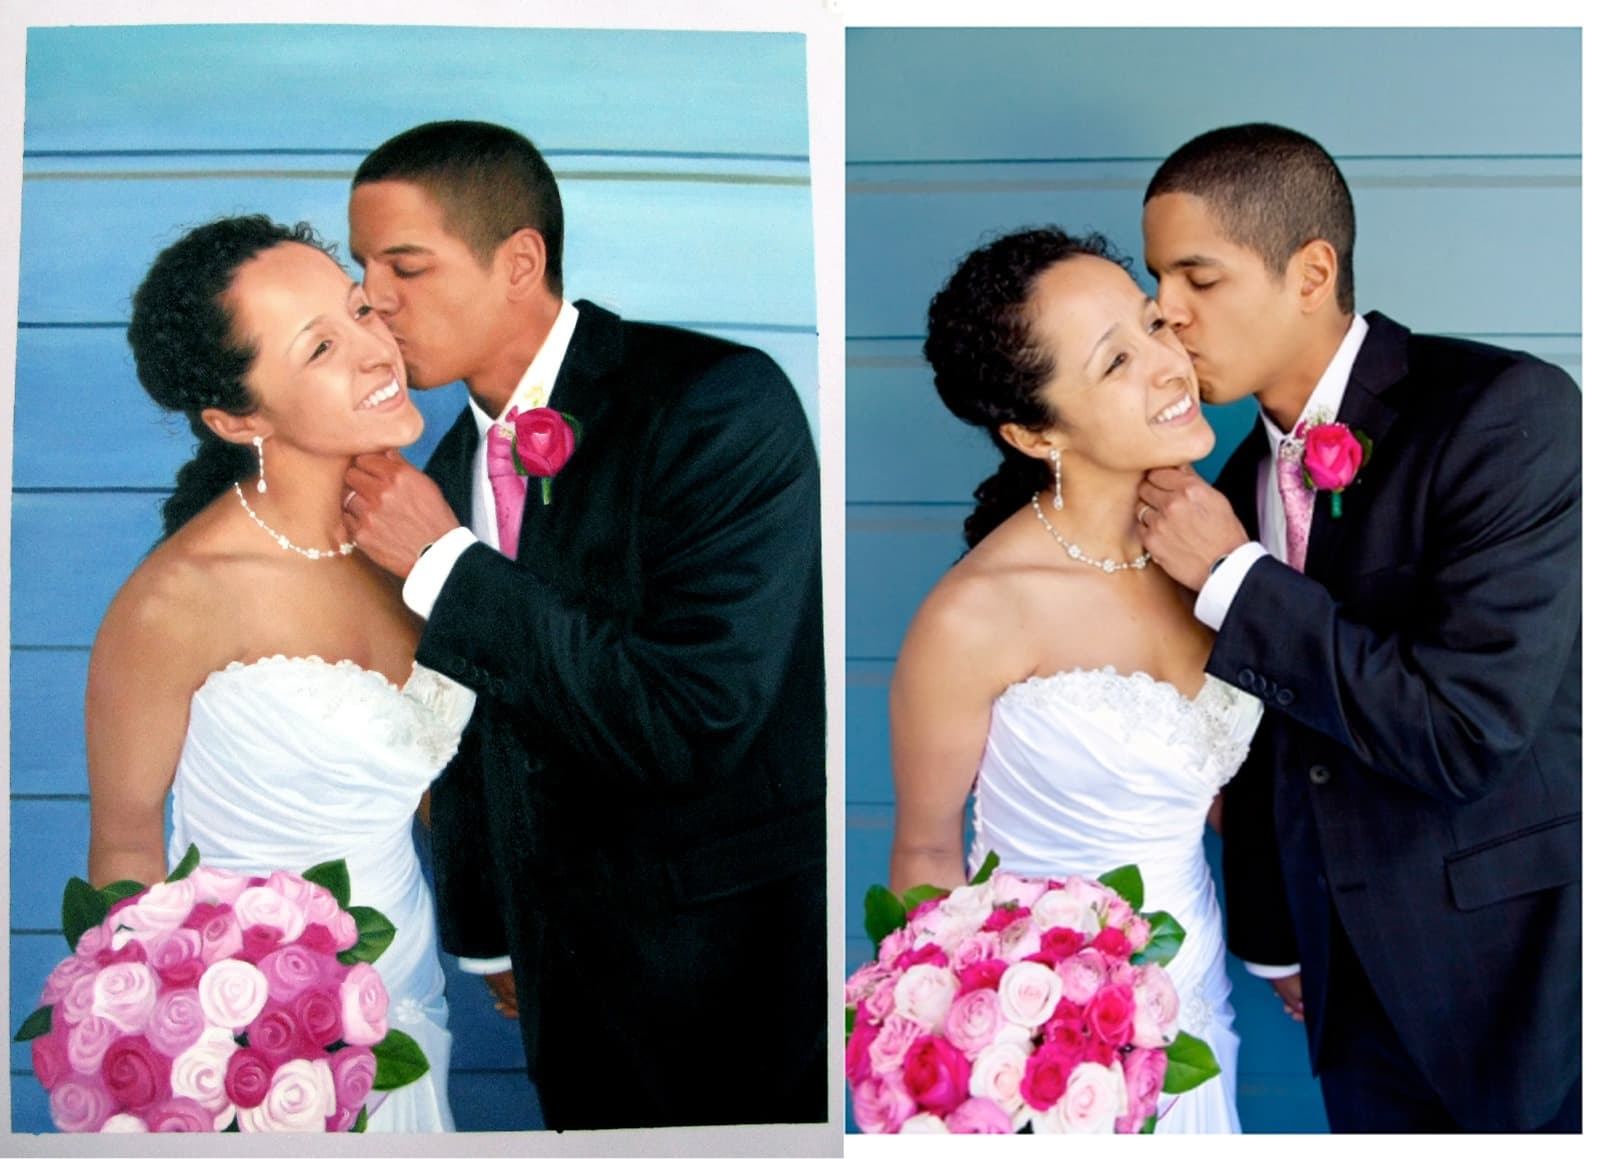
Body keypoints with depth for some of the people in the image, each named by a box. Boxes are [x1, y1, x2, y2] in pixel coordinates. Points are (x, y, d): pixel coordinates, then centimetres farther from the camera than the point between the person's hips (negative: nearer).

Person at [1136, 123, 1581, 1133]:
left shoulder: (1512, 413, -19)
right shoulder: (1245, 479, 2)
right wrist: (1273, 932, 16)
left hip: (1522, 962, -6)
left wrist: (1233, 576, -20)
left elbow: (1463, 733, -25)